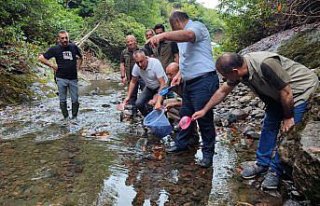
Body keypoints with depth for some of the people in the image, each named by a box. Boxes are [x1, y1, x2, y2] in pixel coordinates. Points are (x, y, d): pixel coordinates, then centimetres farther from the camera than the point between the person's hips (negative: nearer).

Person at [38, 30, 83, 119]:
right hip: (61, 78, -1)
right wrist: (52, 66, -5)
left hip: (73, 78, 1)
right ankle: (66, 118, 18)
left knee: (75, 100, 4)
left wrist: (78, 66, 10)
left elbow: (80, 57, 24)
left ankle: (74, 118, 17)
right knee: (63, 100, 7)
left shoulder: (74, 47, 4)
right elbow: (41, 58, -1)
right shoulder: (55, 49, -2)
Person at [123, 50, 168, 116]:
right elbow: (133, 82, 1)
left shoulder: (155, 63, -31)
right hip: (149, 88, 5)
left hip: (160, 87, -5)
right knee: (138, 103, -8)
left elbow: (162, 83, -32)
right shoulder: (136, 67, -16)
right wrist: (128, 97, -2)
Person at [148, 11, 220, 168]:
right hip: (189, 82, 10)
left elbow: (188, 35, -34)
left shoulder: (196, 26, -9)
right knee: (185, 115, 17)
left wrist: (163, 35, -47)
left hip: (203, 81, -10)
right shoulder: (182, 36, 21)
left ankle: (208, 153, 12)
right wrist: (180, 74, 10)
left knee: (204, 118, -2)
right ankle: (181, 143, 34)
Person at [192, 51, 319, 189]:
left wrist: (288, 117, -15)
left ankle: (275, 170, 4)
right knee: (269, 124, 6)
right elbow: (223, 91, 1)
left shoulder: (266, 64, -40)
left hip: (302, 88, -7)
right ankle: (262, 163, 19)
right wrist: (204, 110, 6)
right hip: (278, 94, 7)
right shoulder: (239, 68, -13)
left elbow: (286, 92, -29)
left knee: (288, 132, -10)